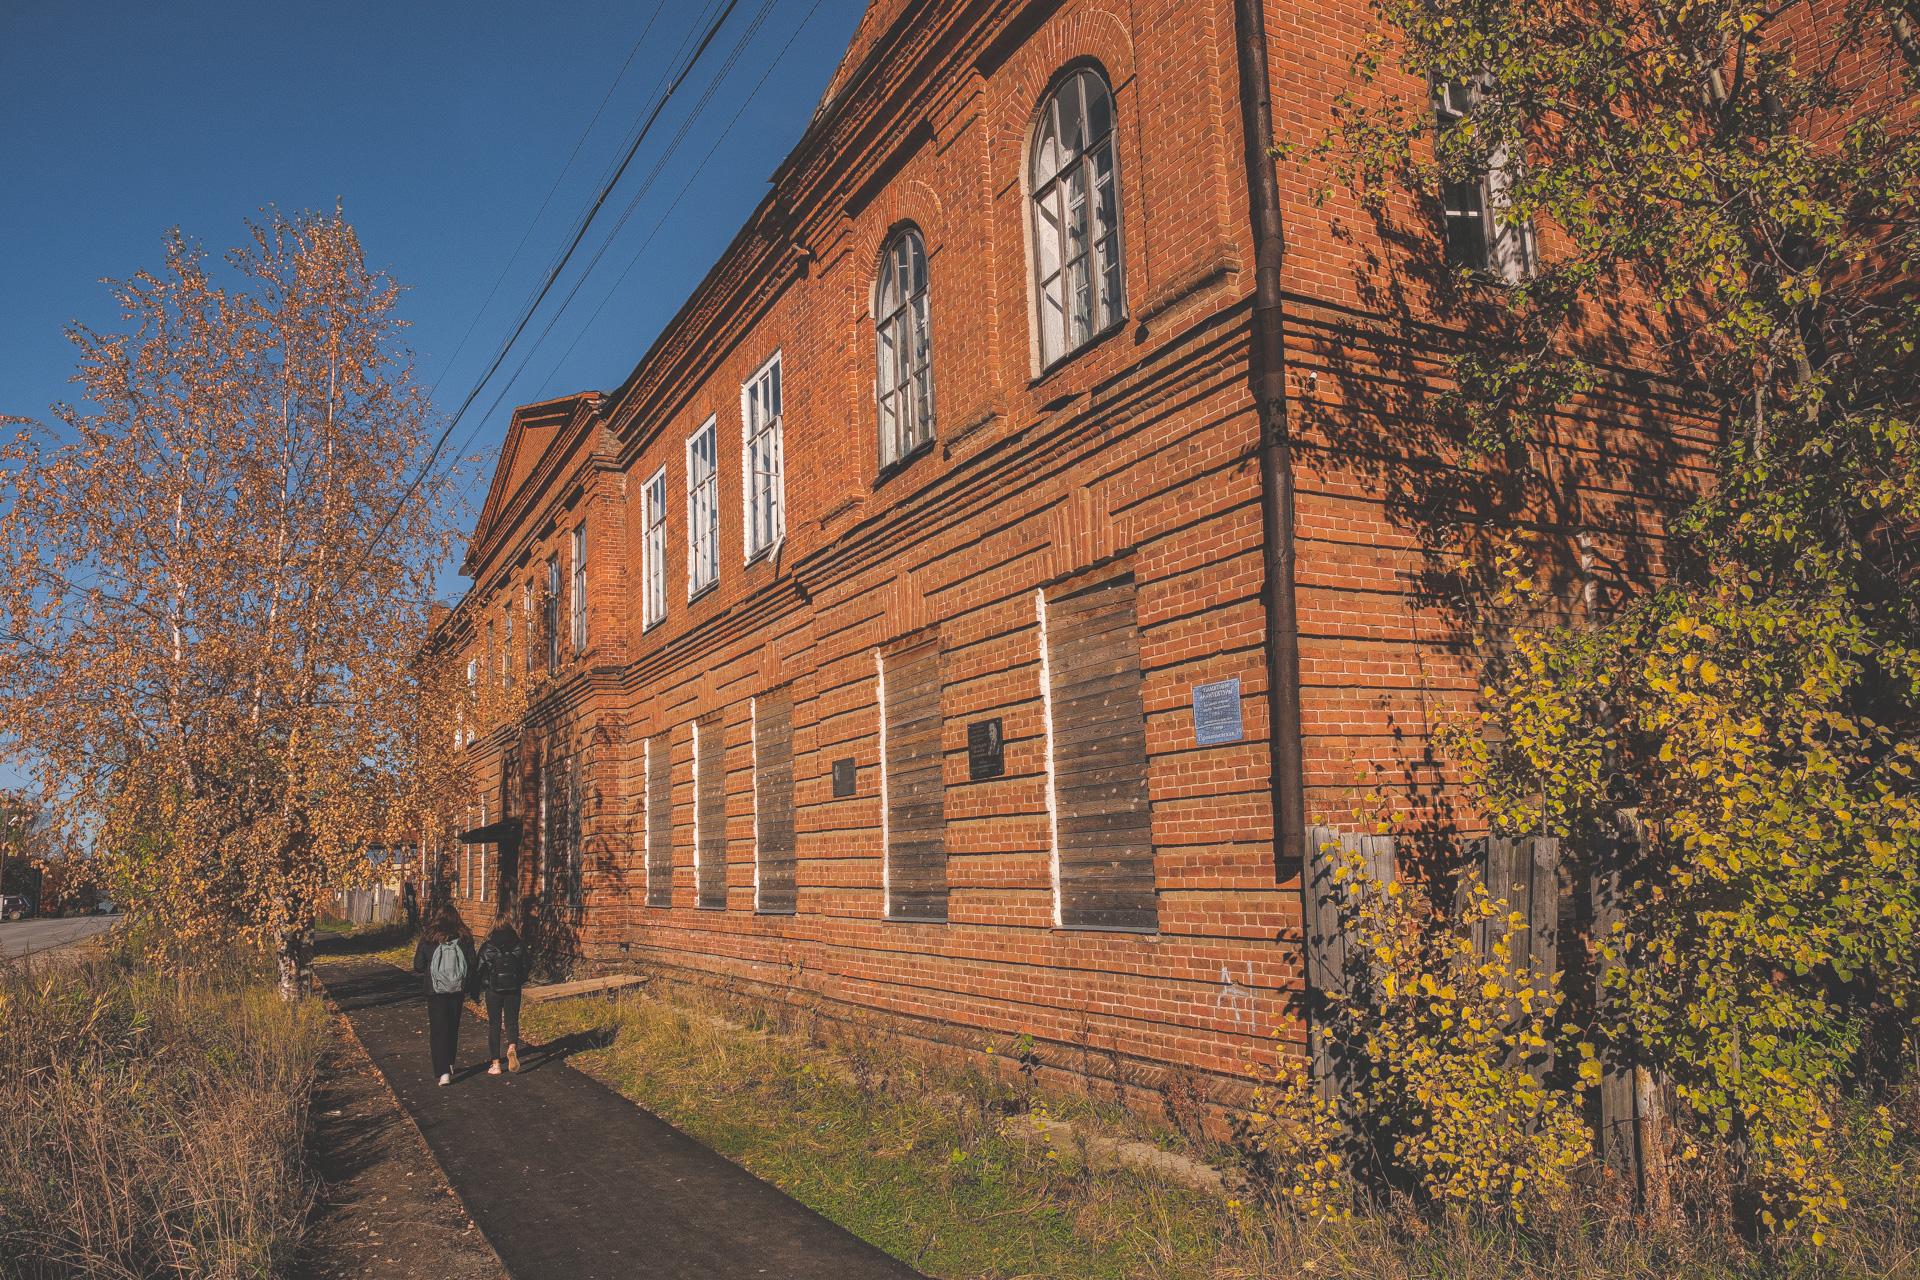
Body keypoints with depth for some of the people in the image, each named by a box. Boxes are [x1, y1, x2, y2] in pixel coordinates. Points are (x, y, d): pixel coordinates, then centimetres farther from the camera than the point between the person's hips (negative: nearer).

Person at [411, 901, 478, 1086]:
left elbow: (418, 967, -4)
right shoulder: (464, 938, -4)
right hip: (457, 991, 2)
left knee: (438, 1031, 1)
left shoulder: (427, 938, -9)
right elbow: (473, 965, -1)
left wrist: (417, 954, 17)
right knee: (453, 1028, 19)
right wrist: (468, 989, 11)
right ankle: (449, 1064, 31)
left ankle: (443, 1071, -9)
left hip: (435, 991, -2)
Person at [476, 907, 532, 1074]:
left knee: (494, 1024, 10)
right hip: (513, 990, 1)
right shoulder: (519, 944, -4)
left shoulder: (487, 946, -8)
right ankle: (512, 1047, -17)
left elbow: (480, 968, -9)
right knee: (512, 1021, 13)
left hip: (493, 990, -1)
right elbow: (527, 965, -1)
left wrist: (482, 985, 9)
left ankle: (496, 1064, 8)